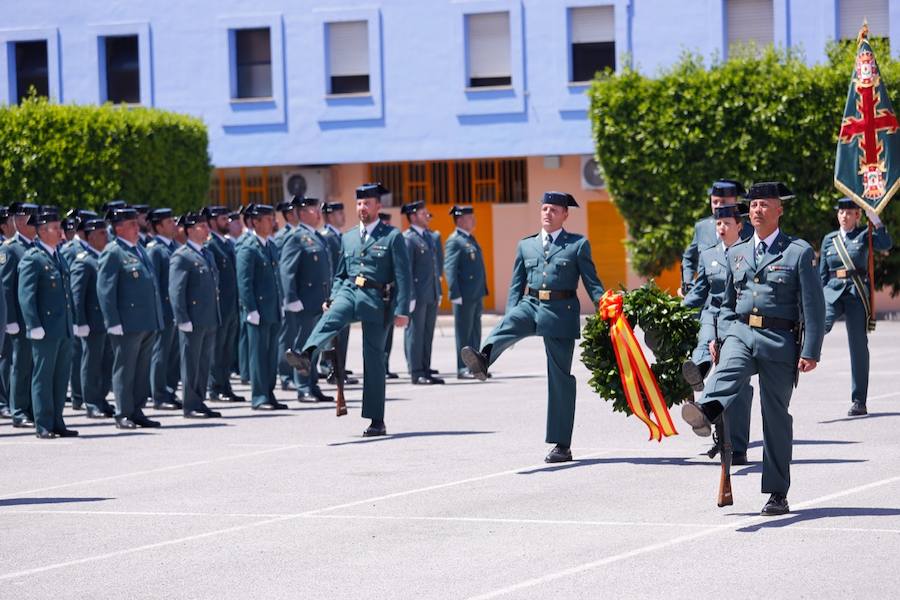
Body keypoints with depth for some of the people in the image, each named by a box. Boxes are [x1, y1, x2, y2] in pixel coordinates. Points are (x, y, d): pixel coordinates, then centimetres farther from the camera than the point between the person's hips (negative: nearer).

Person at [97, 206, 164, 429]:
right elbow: (105, 290, -12)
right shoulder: (113, 253, -8)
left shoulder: (140, 249, 17)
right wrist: (113, 322, -17)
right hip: (127, 325, -8)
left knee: (142, 370, 11)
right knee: (125, 369, -1)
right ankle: (123, 415, 3)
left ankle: (136, 412, 17)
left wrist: (157, 319, 20)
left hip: (148, 324, 8)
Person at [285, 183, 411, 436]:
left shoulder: (392, 237, 1)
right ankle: (306, 357, -59)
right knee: (330, 318, -31)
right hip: (349, 292, 4)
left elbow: (402, 275, -4)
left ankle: (377, 421, 5)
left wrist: (401, 310, -12)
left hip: (376, 299, -4)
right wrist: (333, 298, 3)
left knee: (373, 360, -1)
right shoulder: (348, 238, 17)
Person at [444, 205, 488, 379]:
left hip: (477, 295, 9)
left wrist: (482, 292, 18)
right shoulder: (454, 241, -10)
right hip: (465, 296, -9)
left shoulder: (470, 239, 17)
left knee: (475, 333, 11)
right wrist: (455, 294, -21)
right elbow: (449, 268, -16)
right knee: (464, 333, -3)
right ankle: (463, 369, 1)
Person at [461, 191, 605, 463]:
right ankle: (483, 360, -65)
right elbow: (517, 285, 16)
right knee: (508, 324, -33)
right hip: (531, 305, 3)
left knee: (560, 377, 0)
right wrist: (510, 314, 5)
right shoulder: (526, 245, 16)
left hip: (561, 311, -3)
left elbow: (592, 282, 2)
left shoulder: (578, 244, 6)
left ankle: (562, 445, 6)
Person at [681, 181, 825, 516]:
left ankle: (778, 495, 8)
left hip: (780, 341, -3)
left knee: (776, 416, 1)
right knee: (727, 370, -31)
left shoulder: (799, 252, 1)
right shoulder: (737, 253, 16)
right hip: (741, 332, 3)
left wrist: (810, 352, -10)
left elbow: (814, 307, -3)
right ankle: (705, 414, -62)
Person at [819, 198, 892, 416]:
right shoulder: (829, 239, 14)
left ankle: (859, 401, 4)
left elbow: (886, 244, -13)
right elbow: (822, 273, 16)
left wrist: (875, 220, -14)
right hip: (833, 290, 2)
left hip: (857, 292, -2)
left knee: (858, 345, -1)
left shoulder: (864, 235, 7)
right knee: (822, 323, -31)